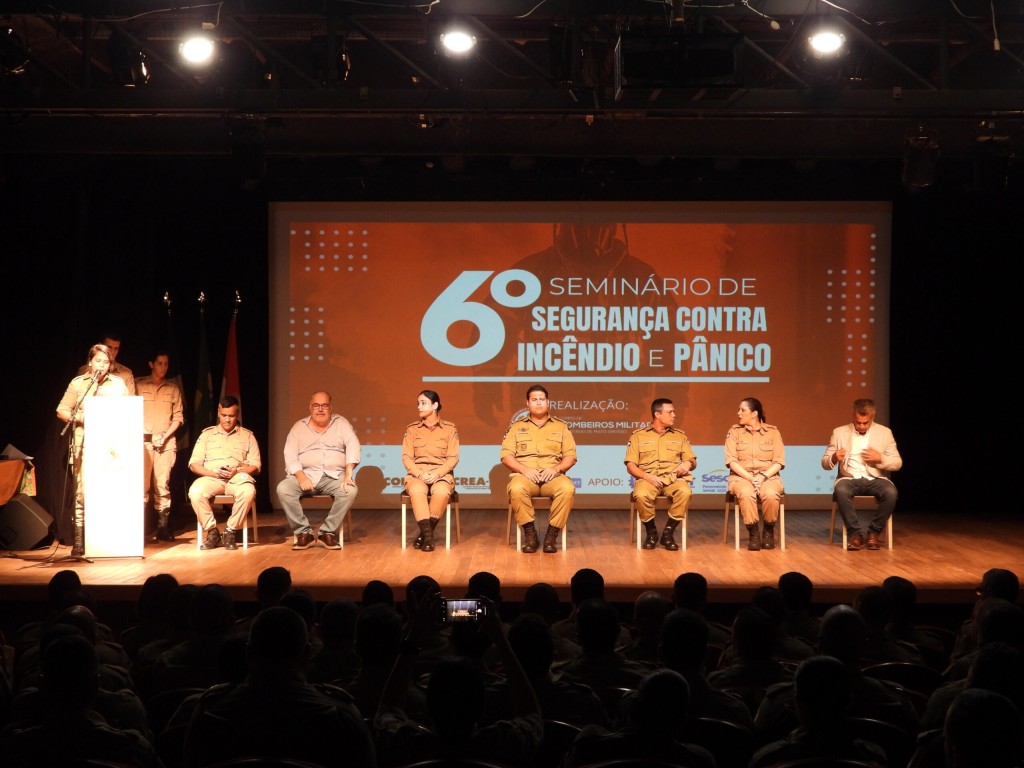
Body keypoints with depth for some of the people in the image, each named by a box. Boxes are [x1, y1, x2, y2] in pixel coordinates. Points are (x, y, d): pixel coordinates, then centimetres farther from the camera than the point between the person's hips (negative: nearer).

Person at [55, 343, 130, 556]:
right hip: (84, 445, -2)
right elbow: (62, 411, 8)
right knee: (82, 492, -6)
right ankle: (79, 542, -2)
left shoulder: (119, 384, 12)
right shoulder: (78, 383, 7)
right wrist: (81, 418, -9)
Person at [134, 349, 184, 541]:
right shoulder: (139, 384, 6)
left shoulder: (173, 387, 12)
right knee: (141, 484, -6)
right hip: (143, 440, -2)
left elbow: (178, 417, 8)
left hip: (166, 441, 2)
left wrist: (165, 436, -4)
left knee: (163, 484, -1)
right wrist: (138, 436, -7)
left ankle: (163, 527, 0)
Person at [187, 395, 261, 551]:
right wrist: (213, 473, -9)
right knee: (195, 492, -34)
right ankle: (212, 531, -15)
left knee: (248, 491, -37)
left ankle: (230, 531, -18)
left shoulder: (247, 436, 16)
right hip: (211, 478, 1)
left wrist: (236, 472, -12)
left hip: (238, 477, -1)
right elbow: (194, 463, 11)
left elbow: (255, 465, 9)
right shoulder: (207, 434, 17)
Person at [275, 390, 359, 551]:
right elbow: (290, 455, 1)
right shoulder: (299, 427, 11)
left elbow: (353, 445, -4)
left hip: (334, 476, -1)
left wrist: (349, 472, -20)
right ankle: (303, 532, -17)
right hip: (306, 474, 1)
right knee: (283, 489, -28)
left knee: (351, 490, -32)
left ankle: (328, 532, -19)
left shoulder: (341, 423, 10)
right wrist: (301, 477, -17)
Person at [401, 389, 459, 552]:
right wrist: (420, 474, -15)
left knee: (442, 492, -37)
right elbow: (406, 457, 3)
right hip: (417, 474, 1)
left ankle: (425, 533, -20)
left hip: (442, 474, -1)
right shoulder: (412, 429, 10)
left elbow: (453, 458, 0)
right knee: (416, 490, -37)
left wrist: (437, 474, -16)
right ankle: (428, 536, -32)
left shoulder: (449, 428, 7)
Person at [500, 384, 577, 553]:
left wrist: (556, 468, -11)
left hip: (553, 476, 1)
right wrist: (524, 469, -12)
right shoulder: (516, 426, 15)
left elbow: (570, 456, 10)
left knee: (567, 488, -35)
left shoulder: (561, 426, 16)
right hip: (525, 475, 0)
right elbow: (506, 456, 6)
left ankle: (551, 535, -23)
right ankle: (530, 534, -22)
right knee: (516, 489, -37)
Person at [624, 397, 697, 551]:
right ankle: (651, 532, -9)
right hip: (648, 479, -2)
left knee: (685, 492, -34)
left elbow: (693, 461, 17)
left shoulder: (680, 436, 18)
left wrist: (688, 464, -9)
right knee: (641, 495, -37)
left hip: (673, 479, 2)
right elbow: (631, 465, 4)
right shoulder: (638, 436, 10)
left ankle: (668, 533, -16)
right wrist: (647, 476, -15)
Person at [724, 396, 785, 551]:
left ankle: (769, 531, -7)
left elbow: (779, 462, 0)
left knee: (771, 495, -34)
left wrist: (763, 477, -16)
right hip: (742, 476, 0)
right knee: (746, 494, -36)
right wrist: (750, 478, -15)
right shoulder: (734, 431, 6)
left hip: (768, 476, 0)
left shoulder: (773, 431, 5)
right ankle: (753, 533, -18)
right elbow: (731, 461, -3)